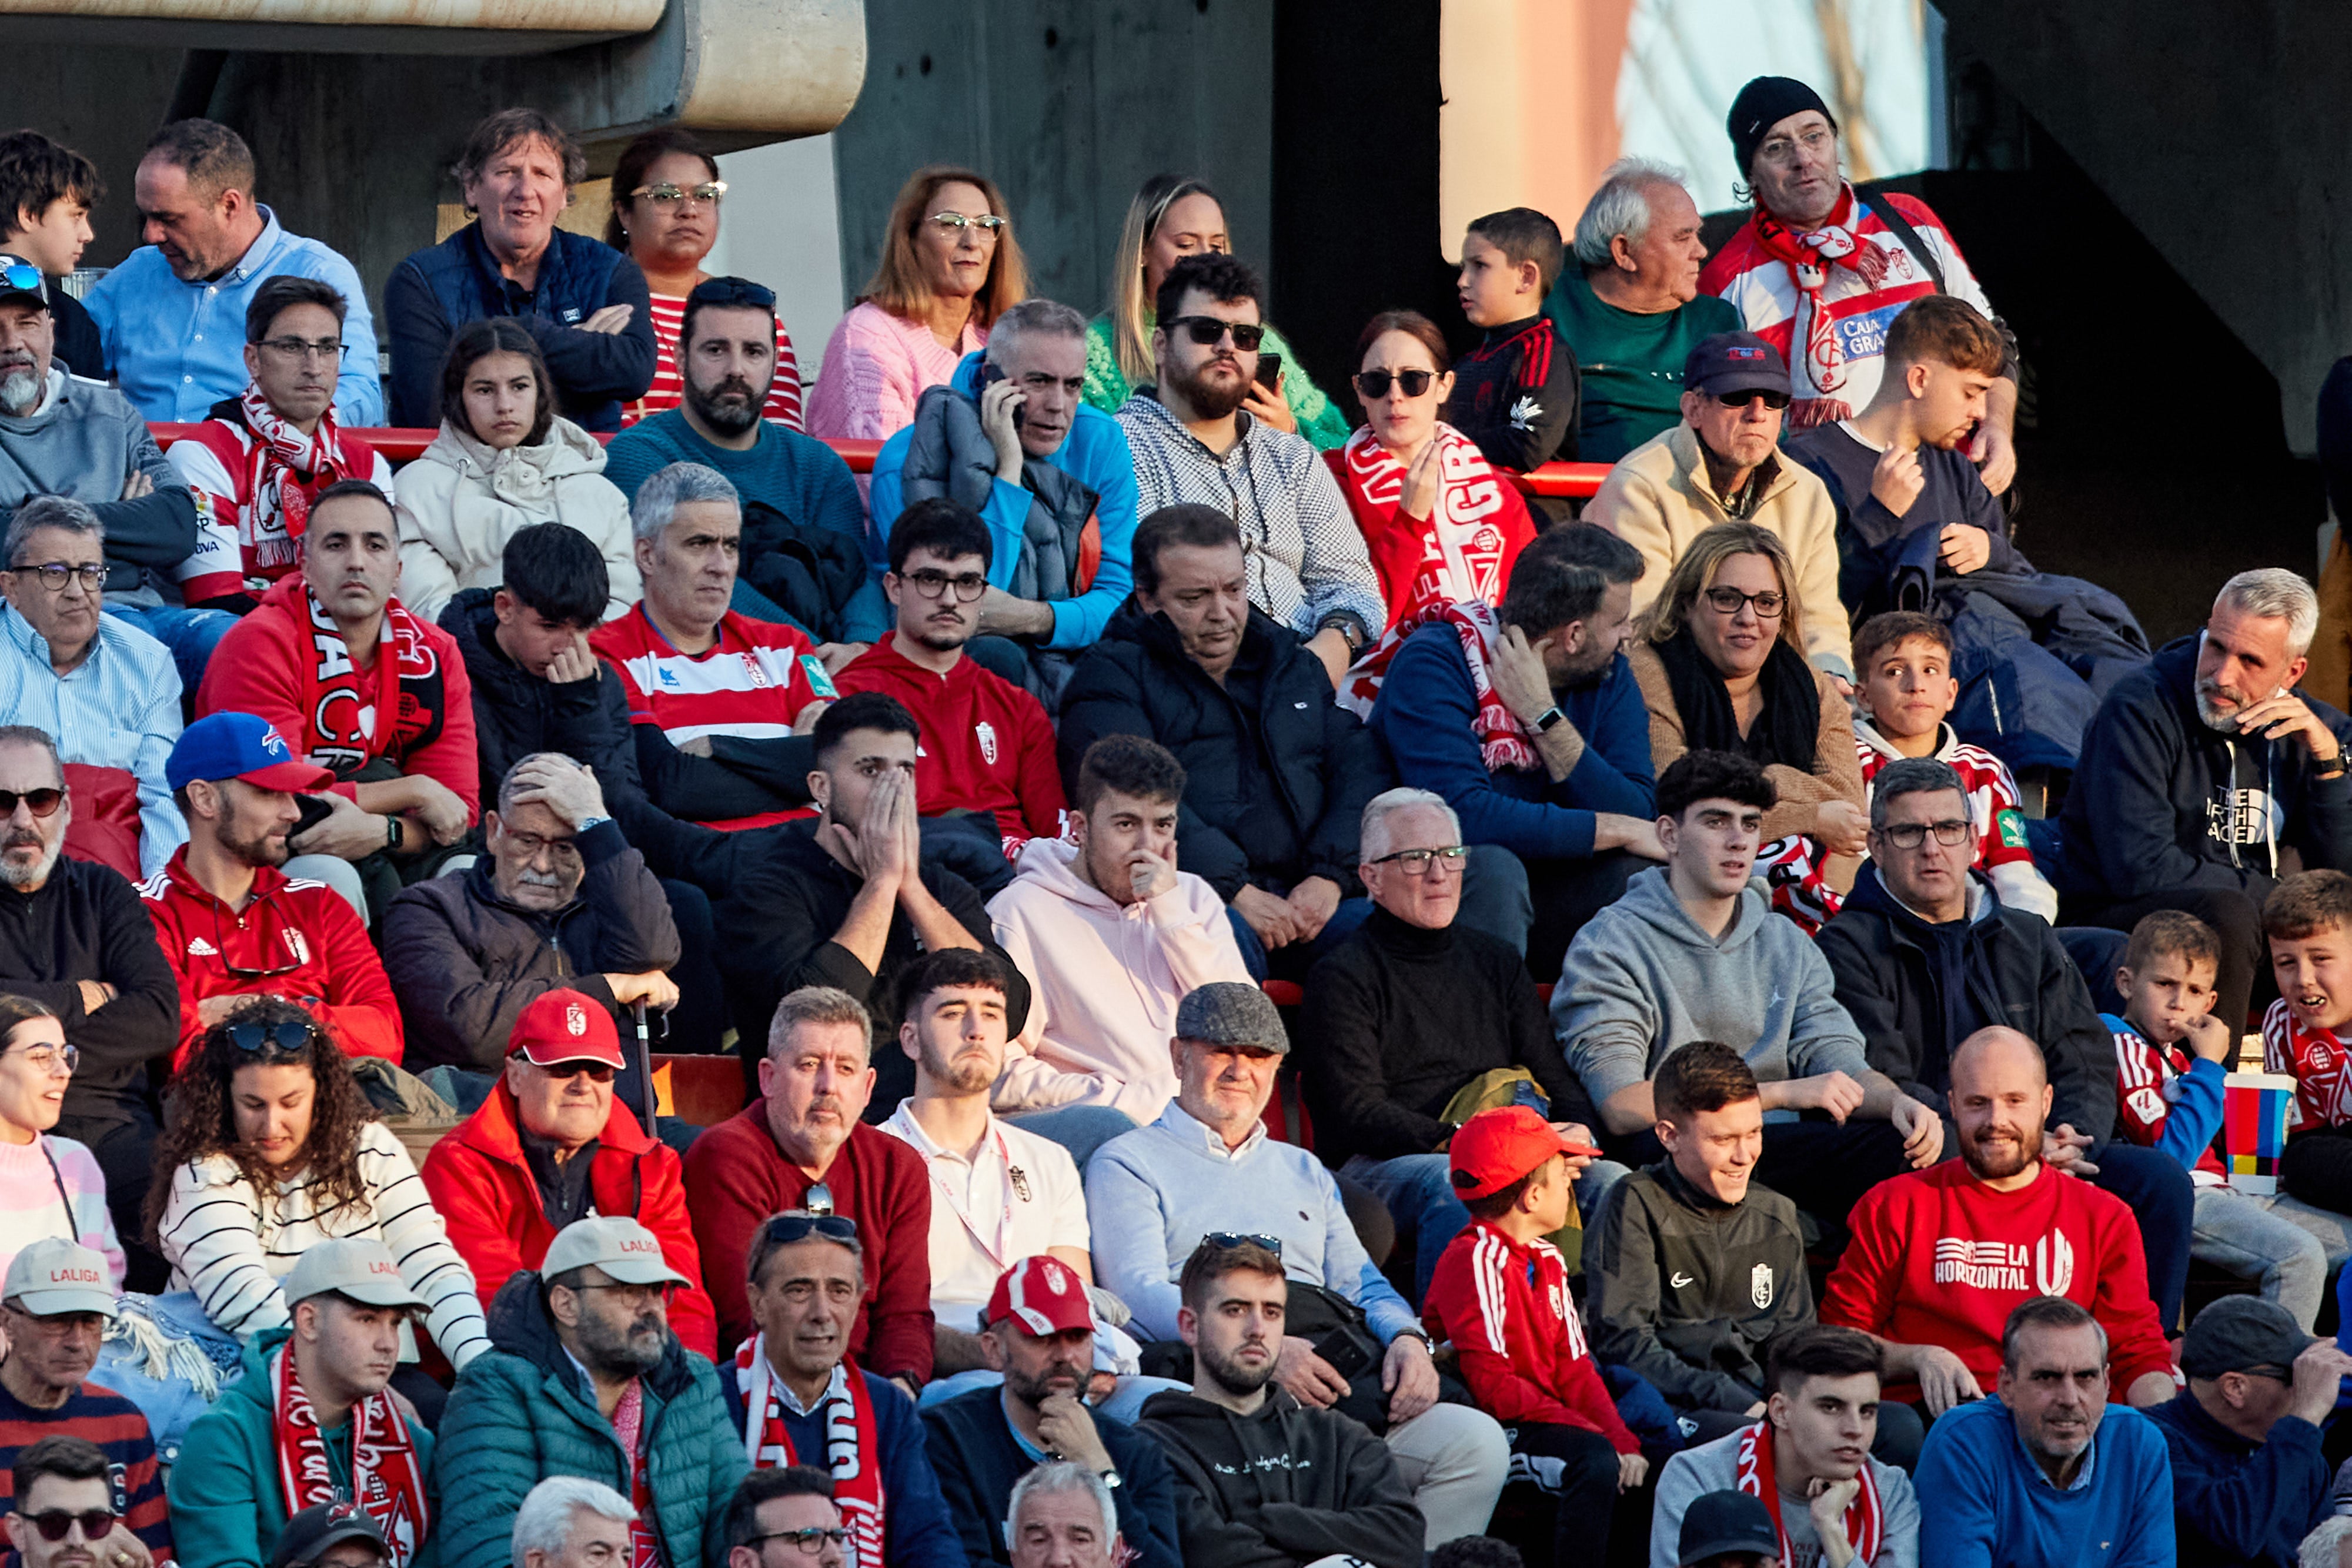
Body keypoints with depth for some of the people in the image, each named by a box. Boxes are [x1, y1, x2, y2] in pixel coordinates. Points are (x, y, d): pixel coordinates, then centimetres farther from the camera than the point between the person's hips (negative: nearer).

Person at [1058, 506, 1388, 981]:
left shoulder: (1292, 661, 26)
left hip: (1308, 901, 5)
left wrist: (1330, 876, -4)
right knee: (1227, 943, -41)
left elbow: (1360, 767, 15)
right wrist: (1237, 892, -17)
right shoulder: (1114, 672, 10)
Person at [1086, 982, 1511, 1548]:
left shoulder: (1303, 1171, 33)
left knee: (1476, 1441, -23)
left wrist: (1407, 1338, 1)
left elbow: (1362, 1283, 27)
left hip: (1344, 1371, 6)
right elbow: (1140, 1291, -2)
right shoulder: (1129, 1164, 13)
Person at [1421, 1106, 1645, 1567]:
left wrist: (1622, 1440, -6)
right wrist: (1584, 1429, -22)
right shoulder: (1477, 1259, -13)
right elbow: (1489, 1383, -20)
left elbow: (1575, 1369, 10)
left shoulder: (1548, 1261, 17)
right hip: (1492, 1428, -9)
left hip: (1544, 1416, 9)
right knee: (1595, 1460, -29)